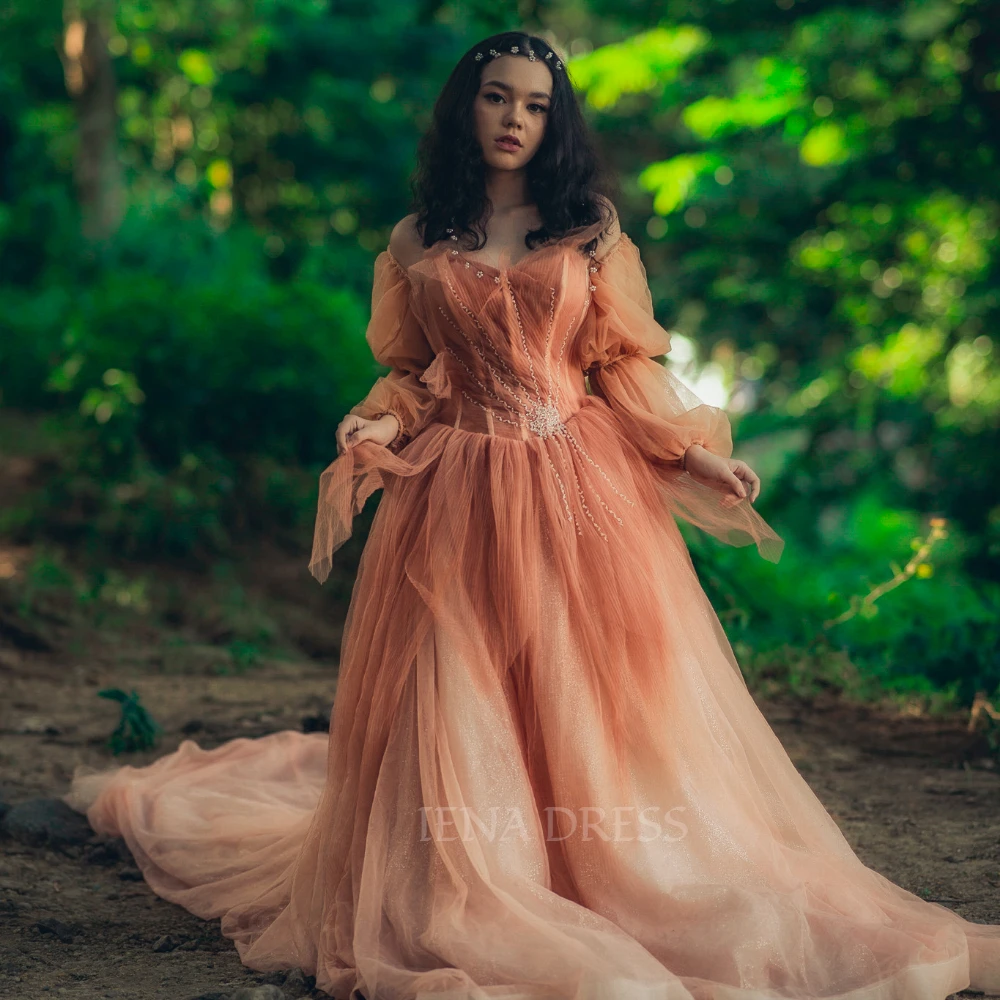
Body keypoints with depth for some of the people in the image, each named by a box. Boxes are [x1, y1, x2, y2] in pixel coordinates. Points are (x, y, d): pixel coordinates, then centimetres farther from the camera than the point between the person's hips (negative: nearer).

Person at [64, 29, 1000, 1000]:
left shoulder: (590, 228, 8)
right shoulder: (416, 243, 10)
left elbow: (625, 363, 8)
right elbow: (408, 376, 12)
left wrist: (697, 452, -3)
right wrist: (365, 441, -7)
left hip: (580, 485, 0)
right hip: (456, 494, 1)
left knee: (591, 694, -1)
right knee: (458, 709, -1)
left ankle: (632, 886, 11)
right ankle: (470, 897, 10)